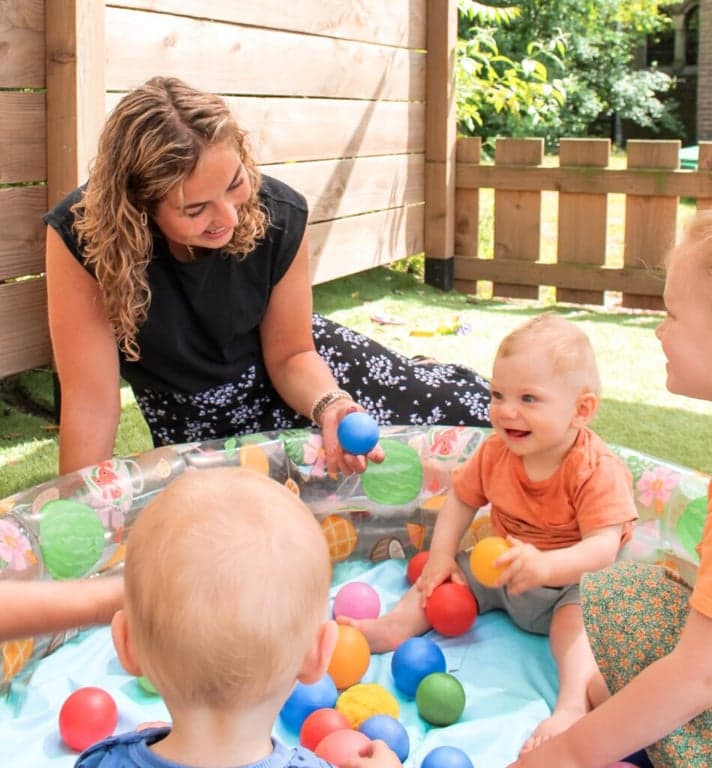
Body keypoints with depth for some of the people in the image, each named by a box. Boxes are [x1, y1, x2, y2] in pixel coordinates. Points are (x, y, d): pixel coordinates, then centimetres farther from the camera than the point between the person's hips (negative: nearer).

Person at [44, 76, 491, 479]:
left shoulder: (279, 216, -24)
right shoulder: (80, 235, -31)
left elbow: (290, 355, -12)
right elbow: (91, 400, -27)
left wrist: (329, 404, -32)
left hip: (278, 366, 1)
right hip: (195, 417, -1)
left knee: (467, 407, -4)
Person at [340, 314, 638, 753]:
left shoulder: (598, 470, -26)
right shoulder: (497, 452, -7)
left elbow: (605, 546, -34)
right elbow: (461, 498, 7)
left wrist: (544, 566, -51)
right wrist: (442, 556, -5)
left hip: (570, 583, -7)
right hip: (500, 568, 7)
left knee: (574, 616, -33)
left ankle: (573, 704, -45)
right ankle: (395, 626, -9)